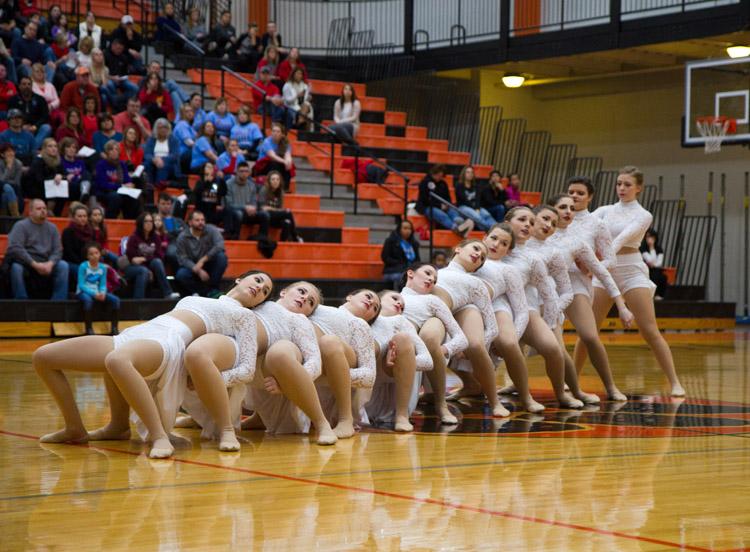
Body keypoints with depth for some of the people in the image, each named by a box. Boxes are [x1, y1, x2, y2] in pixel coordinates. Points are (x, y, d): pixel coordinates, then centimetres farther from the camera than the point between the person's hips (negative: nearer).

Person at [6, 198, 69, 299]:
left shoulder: (52, 227, 13)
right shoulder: (21, 226, -1)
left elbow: (57, 250, 5)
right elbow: (15, 248, -15)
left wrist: (50, 263, -18)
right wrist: (34, 264, -23)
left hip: (46, 265, 4)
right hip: (26, 264, -4)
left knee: (63, 266, -22)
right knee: (16, 267, -36)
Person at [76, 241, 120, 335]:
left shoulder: (103, 267, 1)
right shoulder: (83, 266, -12)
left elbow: (103, 284, 3)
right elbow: (81, 285, -15)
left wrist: (102, 293, -20)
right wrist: (94, 294, -27)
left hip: (97, 293, 5)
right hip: (83, 292, -5)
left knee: (115, 299, -16)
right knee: (88, 300, -40)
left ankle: (114, 328, -11)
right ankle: (89, 329, -32)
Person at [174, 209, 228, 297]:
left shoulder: (211, 230, -11)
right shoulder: (182, 237, -9)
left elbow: (220, 246, -26)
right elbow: (182, 258, -15)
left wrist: (203, 260, -30)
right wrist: (198, 271, -30)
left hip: (210, 265, 0)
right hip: (193, 267, 0)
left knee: (221, 256, -29)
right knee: (180, 275, -31)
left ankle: (213, 288, -15)